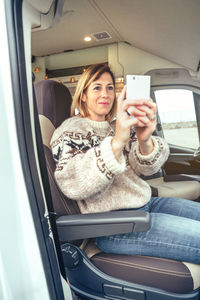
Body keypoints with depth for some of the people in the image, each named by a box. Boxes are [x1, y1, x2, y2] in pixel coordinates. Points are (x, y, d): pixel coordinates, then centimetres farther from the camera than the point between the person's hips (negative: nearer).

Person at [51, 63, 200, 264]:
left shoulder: (120, 126, 13)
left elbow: (145, 168, -3)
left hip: (145, 203, 7)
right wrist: (116, 142, -36)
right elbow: (70, 183, -24)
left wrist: (145, 141, -25)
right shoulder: (71, 129, -4)